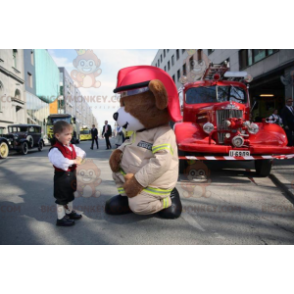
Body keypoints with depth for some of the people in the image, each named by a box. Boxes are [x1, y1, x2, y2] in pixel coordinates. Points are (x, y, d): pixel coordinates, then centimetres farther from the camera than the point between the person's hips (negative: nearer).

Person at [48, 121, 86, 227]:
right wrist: (74, 161, -29)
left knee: (70, 195, 25)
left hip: (72, 174, 9)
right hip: (62, 176, -9)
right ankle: (61, 219, 21)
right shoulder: (55, 150, -25)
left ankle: (70, 212, 45)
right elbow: (61, 162, -40)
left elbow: (82, 152, 11)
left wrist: (79, 158, -12)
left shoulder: (72, 147, 3)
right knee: (62, 198, 6)